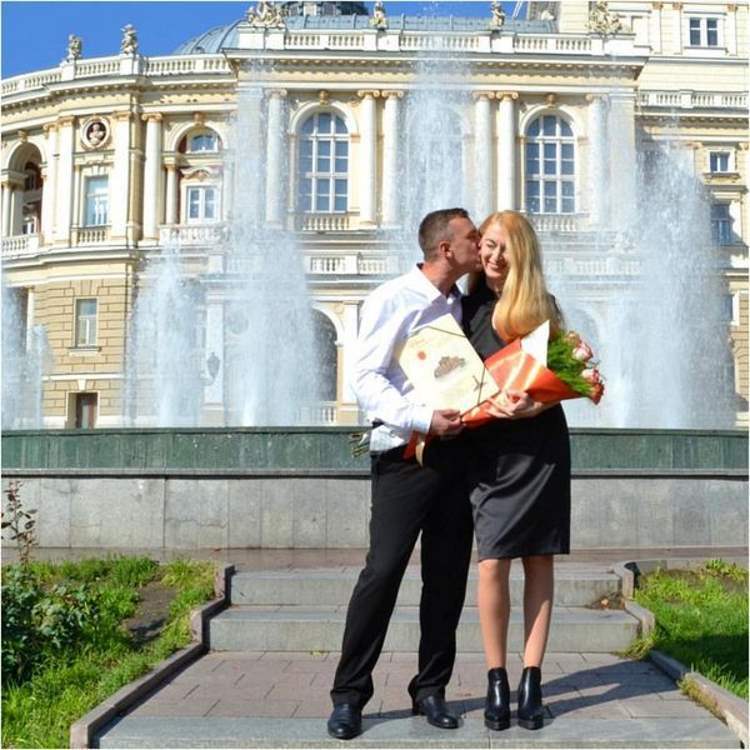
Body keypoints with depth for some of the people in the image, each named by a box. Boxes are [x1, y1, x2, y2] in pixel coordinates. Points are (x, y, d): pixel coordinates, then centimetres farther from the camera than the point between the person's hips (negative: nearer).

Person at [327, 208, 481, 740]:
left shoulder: (464, 304, 14)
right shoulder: (393, 299, -5)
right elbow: (368, 379, -12)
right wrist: (424, 418, -21)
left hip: (455, 450, 6)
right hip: (405, 452, -6)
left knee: (448, 575, 8)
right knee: (383, 571, -8)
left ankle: (431, 690, 20)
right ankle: (350, 695, 5)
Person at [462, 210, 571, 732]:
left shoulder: (540, 306, 6)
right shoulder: (468, 306, 8)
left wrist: (532, 406, -16)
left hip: (541, 445, 0)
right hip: (489, 450, 0)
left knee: (539, 561, 2)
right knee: (492, 564, -7)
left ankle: (532, 681, 11)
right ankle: (496, 683, 6)